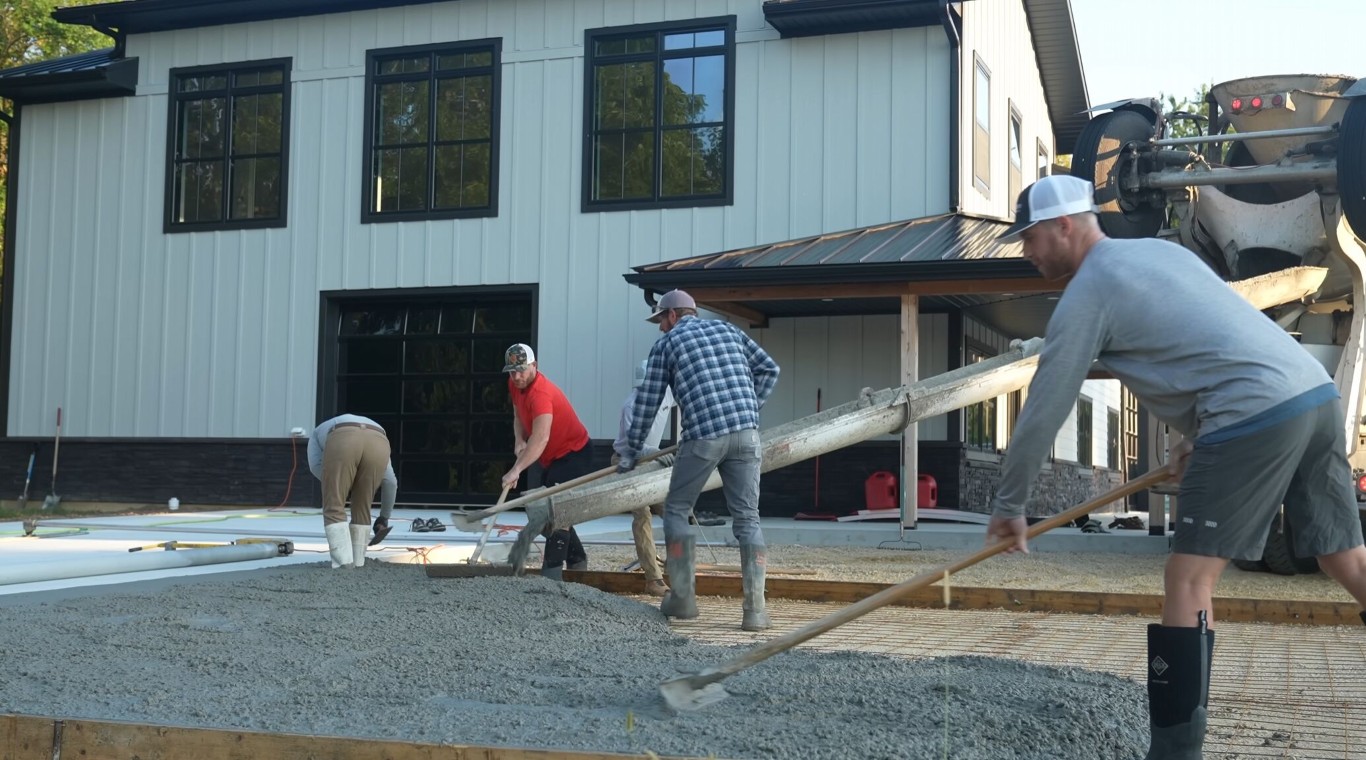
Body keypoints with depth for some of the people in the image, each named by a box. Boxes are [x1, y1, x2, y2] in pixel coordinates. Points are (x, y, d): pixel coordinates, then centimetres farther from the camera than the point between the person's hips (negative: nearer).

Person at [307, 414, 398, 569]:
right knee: (361, 509, 19)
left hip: (343, 443, -3)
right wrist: (384, 517, 45)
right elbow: (389, 481, 38)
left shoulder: (319, 433, 41)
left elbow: (316, 465, 20)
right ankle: (357, 563, 17)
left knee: (334, 509, 4)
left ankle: (343, 564, -7)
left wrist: (340, 487, 30)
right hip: (377, 445, 3)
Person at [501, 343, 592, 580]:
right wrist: (519, 441, -10)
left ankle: (552, 571, -23)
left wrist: (516, 470, -52)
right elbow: (519, 416, 12)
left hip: (574, 454, -10)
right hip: (553, 458, 10)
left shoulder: (540, 393, -32)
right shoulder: (515, 385, -3)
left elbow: (540, 438, -44)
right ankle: (577, 561, 33)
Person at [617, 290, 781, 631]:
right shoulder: (727, 329, 22)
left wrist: (631, 452, 21)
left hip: (703, 435, -3)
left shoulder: (665, 344, 12)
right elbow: (768, 369, 18)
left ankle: (683, 596, 12)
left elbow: (647, 402, 12)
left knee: (676, 510, 13)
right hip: (745, 432, 4)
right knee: (747, 518, 5)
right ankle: (755, 608, -2)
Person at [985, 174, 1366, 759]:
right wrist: (1195, 436, 30)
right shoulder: (1157, 249, 23)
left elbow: (1042, 412, 1)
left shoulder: (1085, 294, -1)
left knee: (1188, 580, -4)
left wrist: (1008, 505, 10)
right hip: (1315, 392, 9)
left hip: (1256, 416, -9)